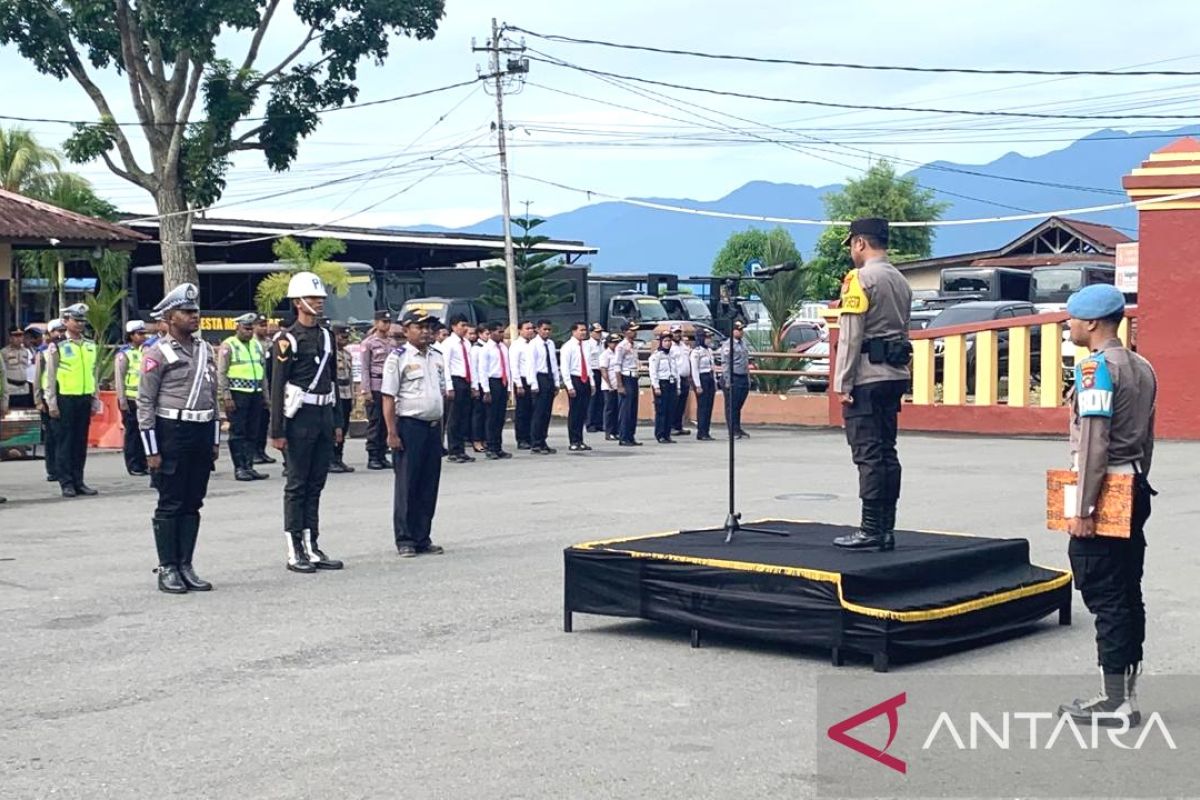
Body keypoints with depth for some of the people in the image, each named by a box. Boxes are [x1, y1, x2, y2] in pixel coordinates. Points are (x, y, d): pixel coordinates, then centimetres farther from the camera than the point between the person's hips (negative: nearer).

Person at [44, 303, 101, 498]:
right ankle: (67, 483, 4)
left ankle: (78, 481, 13)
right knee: (65, 442, 0)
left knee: (81, 442, 7)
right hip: (66, 399, -5)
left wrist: (95, 400, 12)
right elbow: (50, 377, -4)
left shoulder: (90, 346, 12)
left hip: (85, 399, 5)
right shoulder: (57, 346, -3)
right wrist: (52, 403, -8)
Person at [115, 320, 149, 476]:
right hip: (130, 399, -6)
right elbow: (119, 379, -9)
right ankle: (133, 466, 3)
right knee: (132, 433, -1)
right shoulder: (124, 354, -6)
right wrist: (122, 400, -13)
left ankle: (142, 463, 14)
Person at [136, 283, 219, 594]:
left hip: (202, 432, 6)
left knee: (193, 504, 9)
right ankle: (167, 569, 7)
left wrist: (215, 440, 14)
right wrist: (151, 450, -12)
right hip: (171, 432, -6)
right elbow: (145, 403, -8)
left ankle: (186, 566, 16)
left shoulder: (206, 350, 12)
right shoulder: (157, 353, -7)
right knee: (170, 504, 0)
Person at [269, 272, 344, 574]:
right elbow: (277, 387, -11)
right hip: (300, 417, -6)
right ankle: (295, 552, 5)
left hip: (324, 416, 7)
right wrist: (277, 431, -14)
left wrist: (336, 423, 15)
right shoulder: (287, 339, -8)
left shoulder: (327, 336, 13)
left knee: (316, 485, 10)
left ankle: (312, 547, 16)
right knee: (297, 486, 0)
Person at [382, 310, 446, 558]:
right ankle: (404, 540, 7)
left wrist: (440, 426, 16)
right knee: (406, 484, -1)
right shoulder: (398, 358, -6)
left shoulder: (437, 358, 13)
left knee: (429, 485, 9)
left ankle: (422, 538, 17)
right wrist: (392, 433, -15)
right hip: (409, 426, -6)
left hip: (433, 427, 6)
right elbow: (388, 398, -10)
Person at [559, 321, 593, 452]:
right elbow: (564, 368, -11)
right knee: (574, 413, -2)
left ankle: (580, 441, 15)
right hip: (575, 380, -6)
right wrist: (570, 386, -17)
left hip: (585, 381, 6)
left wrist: (591, 383, 13)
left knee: (583, 413, 9)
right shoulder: (567, 347, -7)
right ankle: (574, 442, 3)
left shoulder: (585, 346, 13)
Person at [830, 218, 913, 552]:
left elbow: (851, 336, -14)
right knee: (887, 452, 9)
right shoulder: (901, 281, 17)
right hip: (895, 375, 8)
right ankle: (886, 529, 11)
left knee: (868, 453, -7)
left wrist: (843, 384, -12)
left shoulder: (860, 279, -9)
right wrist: (897, 373, 19)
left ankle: (871, 530, -7)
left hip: (867, 377, -8)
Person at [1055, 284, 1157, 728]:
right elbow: (1146, 437, 17)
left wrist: (1082, 508, -19)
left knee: (1104, 595, -5)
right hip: (1134, 491, 9)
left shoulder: (1096, 367, -14)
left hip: (1103, 494, -9)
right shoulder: (1142, 368, 14)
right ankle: (1127, 693, 16)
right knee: (1127, 593, 11)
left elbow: (1094, 443, -20)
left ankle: (1114, 702, -2)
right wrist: (1137, 484, 21)